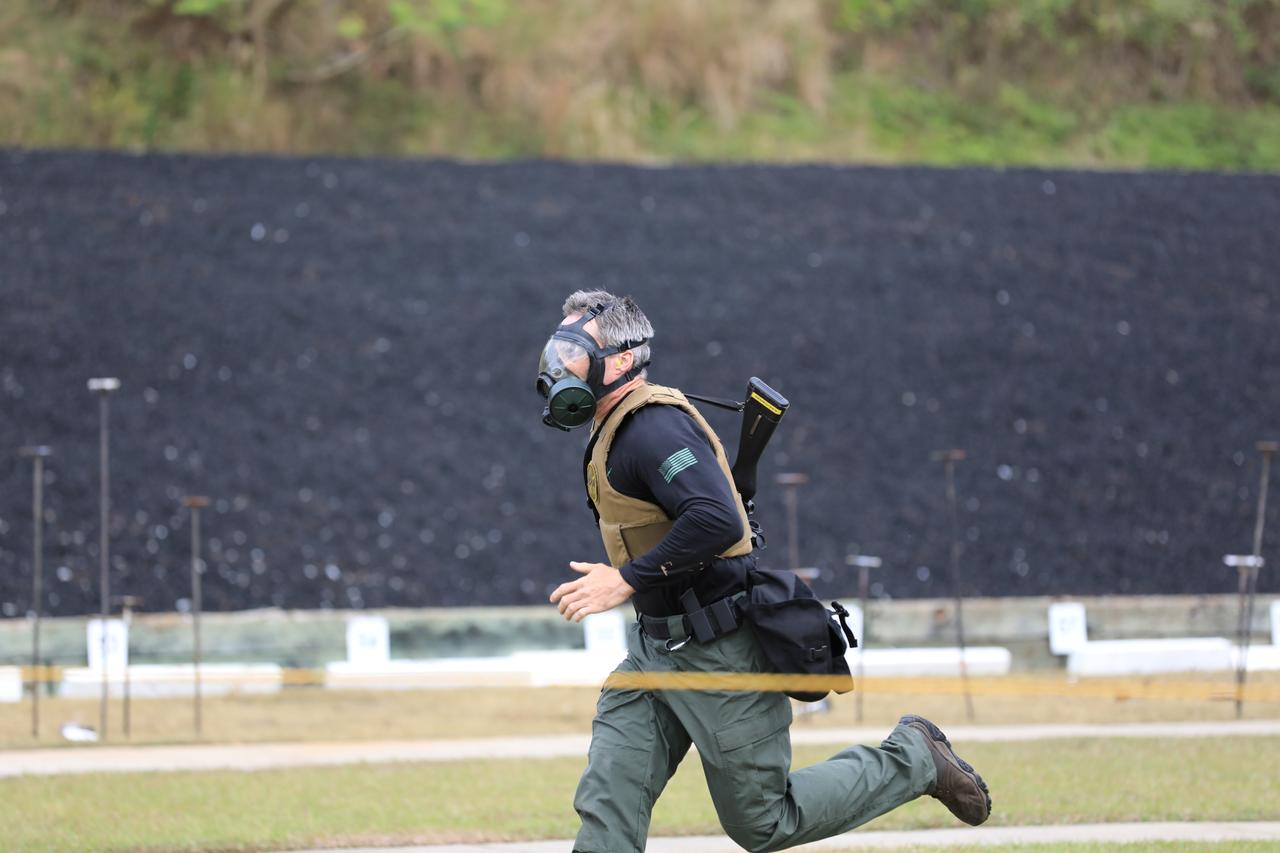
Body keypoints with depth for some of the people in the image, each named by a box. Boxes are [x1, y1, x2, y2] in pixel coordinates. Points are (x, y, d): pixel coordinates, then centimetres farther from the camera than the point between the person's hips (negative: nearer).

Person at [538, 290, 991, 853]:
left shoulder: (653, 427, -20)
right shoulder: (612, 432, 12)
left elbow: (716, 521, -33)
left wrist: (627, 580, -28)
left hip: (720, 655, -10)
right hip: (654, 648, 10)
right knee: (607, 807, -3)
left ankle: (913, 758, 18)